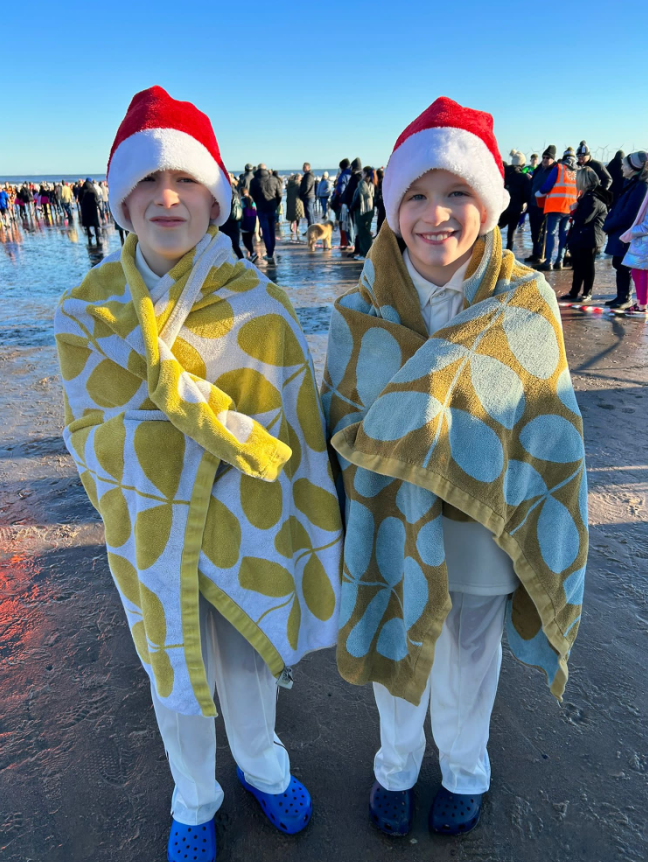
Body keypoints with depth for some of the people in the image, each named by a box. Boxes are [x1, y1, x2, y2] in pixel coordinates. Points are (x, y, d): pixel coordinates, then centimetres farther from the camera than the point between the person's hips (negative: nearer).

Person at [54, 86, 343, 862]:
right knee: (176, 682, 20)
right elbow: (94, 442, -12)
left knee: (252, 668, 22)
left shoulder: (257, 303, -13)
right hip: (153, 544, 0)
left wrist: (320, 551, -9)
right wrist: (226, 427, -24)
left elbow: (298, 437, -11)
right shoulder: (86, 311, -10)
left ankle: (261, 768, 56)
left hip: (252, 535, 0)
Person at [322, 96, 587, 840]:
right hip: (392, 526, 1)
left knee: (469, 654, 21)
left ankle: (464, 770, 53)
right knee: (397, 649, 21)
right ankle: (396, 764, 52)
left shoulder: (526, 303, -14)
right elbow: (345, 426, -7)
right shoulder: (360, 312, -12)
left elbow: (546, 434, -9)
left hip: (483, 529, 0)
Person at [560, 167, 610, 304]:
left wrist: (574, 211, -7)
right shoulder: (587, 196, 15)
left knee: (587, 267, -1)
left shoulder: (593, 198, -17)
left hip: (589, 239, -10)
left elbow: (583, 219, -22)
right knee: (578, 266, 14)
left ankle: (587, 294, 8)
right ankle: (574, 293, 21)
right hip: (580, 237, 10)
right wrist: (576, 211, -1)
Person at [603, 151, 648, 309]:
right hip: (620, 232, 9)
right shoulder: (631, 183, 12)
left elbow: (627, 215, -20)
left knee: (624, 266, -2)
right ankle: (621, 296, 22)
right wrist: (609, 223, -2)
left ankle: (625, 298, 9)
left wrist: (607, 225, -11)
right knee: (619, 264, 13)